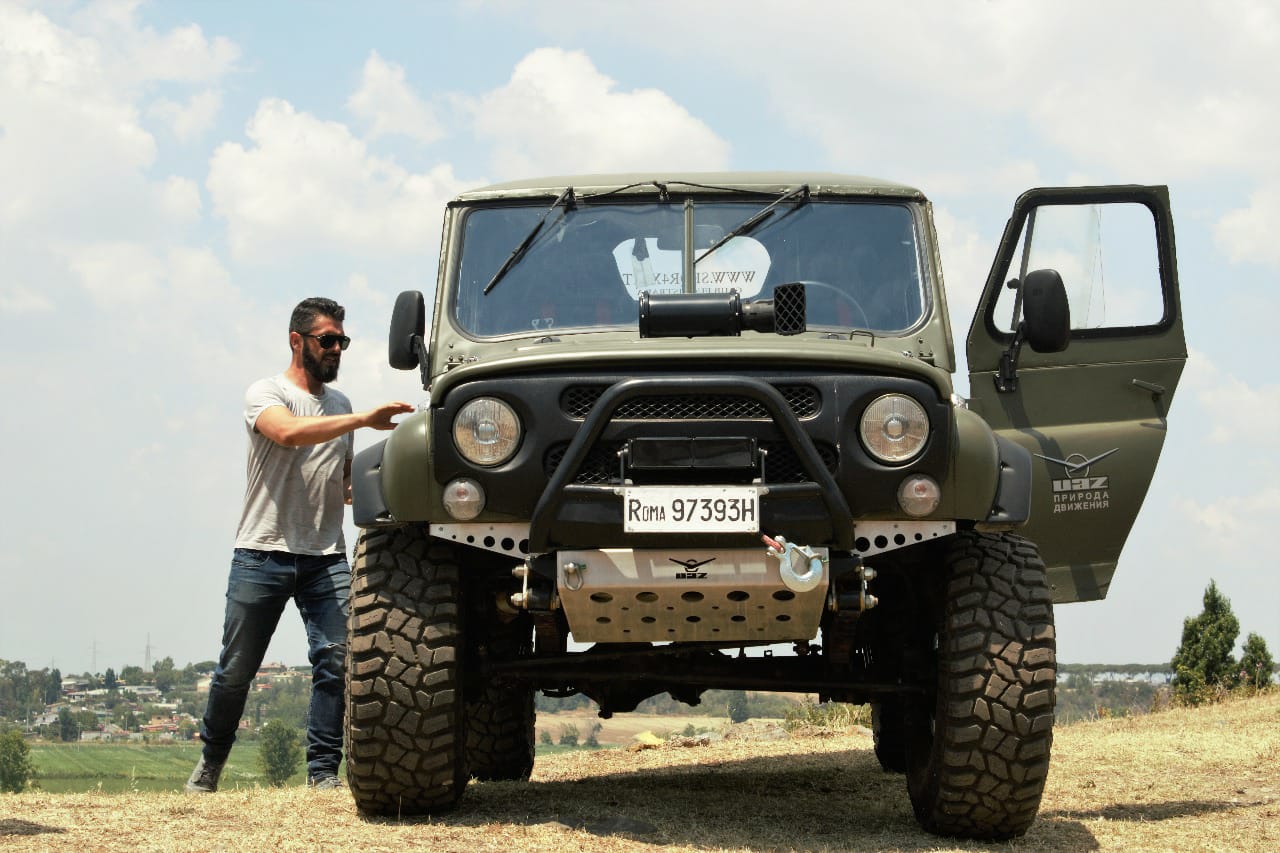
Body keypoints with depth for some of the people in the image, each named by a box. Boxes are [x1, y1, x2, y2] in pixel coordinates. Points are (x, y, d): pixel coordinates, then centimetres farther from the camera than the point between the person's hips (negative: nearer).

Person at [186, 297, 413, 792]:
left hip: (326, 557, 4)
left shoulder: (339, 404, 17)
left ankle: (323, 770, -5)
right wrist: (366, 419, -29)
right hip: (263, 553, -4)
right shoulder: (265, 394, -3)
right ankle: (211, 761, 22)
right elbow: (289, 432, -26)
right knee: (236, 668, 2)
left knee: (335, 658, -10)